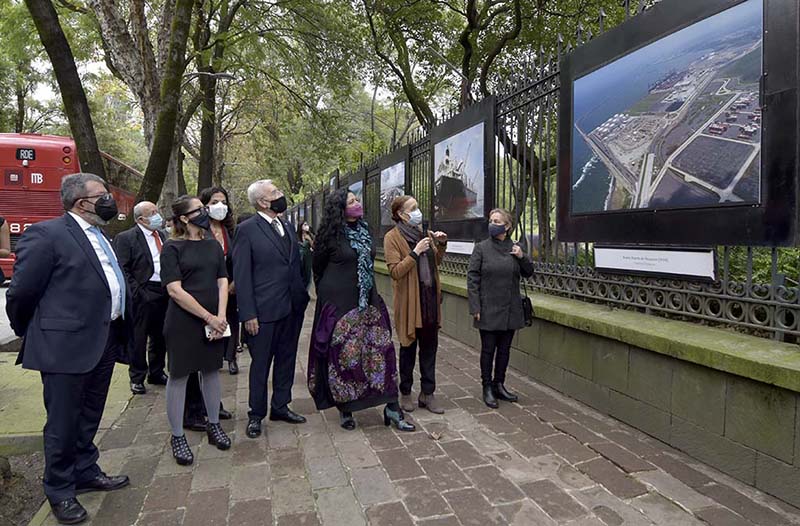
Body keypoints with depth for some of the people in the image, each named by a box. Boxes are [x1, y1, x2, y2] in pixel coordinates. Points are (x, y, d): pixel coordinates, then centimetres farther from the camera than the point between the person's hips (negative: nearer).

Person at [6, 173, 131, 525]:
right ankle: (60, 491, 26)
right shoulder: (47, 234, -12)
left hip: (105, 343, 8)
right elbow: (21, 292, -10)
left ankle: (85, 473, 39)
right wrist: (31, 336, 3)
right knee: (63, 423, 8)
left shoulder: (100, 237, 14)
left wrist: (121, 334, 15)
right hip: (67, 344, -7)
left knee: (89, 418, 21)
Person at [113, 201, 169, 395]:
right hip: (144, 294, -6)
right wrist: (136, 293, -16)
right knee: (139, 338, 4)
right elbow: (122, 269, -11)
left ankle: (156, 373, 30)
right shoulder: (125, 238, -6)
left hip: (165, 292, 6)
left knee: (160, 336, 15)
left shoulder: (162, 235, 13)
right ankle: (137, 378, 18)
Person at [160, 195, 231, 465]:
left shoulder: (213, 246, 9)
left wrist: (220, 316, -9)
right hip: (183, 322, -5)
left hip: (214, 321, 5)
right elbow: (175, 290, -13)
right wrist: (208, 317, -15)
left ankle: (214, 425, 29)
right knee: (179, 375, 4)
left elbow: (222, 282, 5)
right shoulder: (172, 248, -6)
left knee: (211, 370, 13)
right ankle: (177, 436, 18)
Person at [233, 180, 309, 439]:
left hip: (292, 308, 6)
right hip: (265, 311, -6)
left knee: (286, 360, 16)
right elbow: (241, 275, -12)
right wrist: (248, 314, -15)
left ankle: (280, 406, 33)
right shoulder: (247, 229, -10)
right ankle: (256, 414, 24)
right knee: (260, 364, 8)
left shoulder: (286, 227, 11)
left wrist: (302, 296, 7)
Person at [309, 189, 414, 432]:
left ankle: (391, 407, 8)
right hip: (339, 303, -5)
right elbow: (318, 267, 6)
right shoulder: (331, 235, -7)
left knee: (380, 349, 1)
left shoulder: (364, 231, 8)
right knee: (342, 354, 3)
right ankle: (344, 409, 20)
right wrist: (325, 295, 13)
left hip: (367, 301, 5)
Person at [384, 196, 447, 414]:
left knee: (430, 347, 9)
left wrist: (441, 245, 4)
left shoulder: (423, 232, 11)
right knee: (408, 348, 7)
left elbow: (436, 262, 20)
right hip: (409, 300, -5)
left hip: (430, 297, 6)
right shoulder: (392, 238, -8)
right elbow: (395, 271, -17)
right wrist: (415, 252, -23)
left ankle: (427, 394, 20)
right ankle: (405, 393, 23)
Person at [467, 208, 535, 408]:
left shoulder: (515, 248, 4)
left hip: (510, 309, 4)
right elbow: (472, 279, -8)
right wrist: (475, 308, -12)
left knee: (504, 349, 13)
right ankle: (487, 389, 18)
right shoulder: (482, 248, -6)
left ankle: (499, 385, 29)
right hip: (488, 310, -4)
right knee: (488, 349, 5)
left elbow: (528, 273, 12)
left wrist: (522, 257, -8)